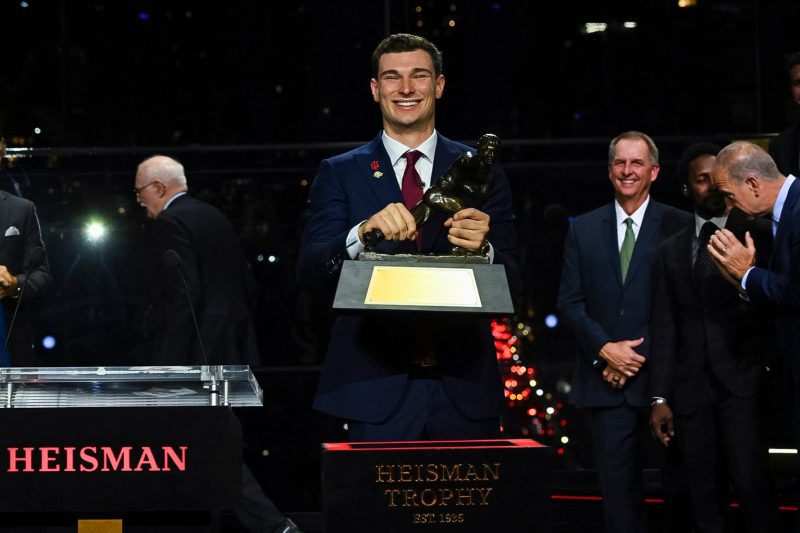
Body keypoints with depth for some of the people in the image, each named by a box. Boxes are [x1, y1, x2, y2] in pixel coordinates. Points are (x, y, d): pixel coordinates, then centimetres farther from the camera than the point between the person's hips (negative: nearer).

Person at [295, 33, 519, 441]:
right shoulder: (339, 174, 6)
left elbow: (510, 280, 4)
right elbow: (308, 273, -5)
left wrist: (482, 249, -19)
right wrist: (363, 232, -24)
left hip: (464, 390, 1)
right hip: (377, 389, -1)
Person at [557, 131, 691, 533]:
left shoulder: (679, 226, 1)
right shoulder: (584, 229, 11)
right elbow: (569, 301, 8)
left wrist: (642, 357, -11)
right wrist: (606, 349, -7)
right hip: (606, 379, 2)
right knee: (617, 482, 2)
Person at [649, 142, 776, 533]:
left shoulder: (754, 233, 5)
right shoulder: (671, 250, 15)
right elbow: (664, 328, 11)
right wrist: (659, 398, 5)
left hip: (742, 381, -3)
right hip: (690, 388, 3)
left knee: (751, 486, -15)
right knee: (704, 500, 4)